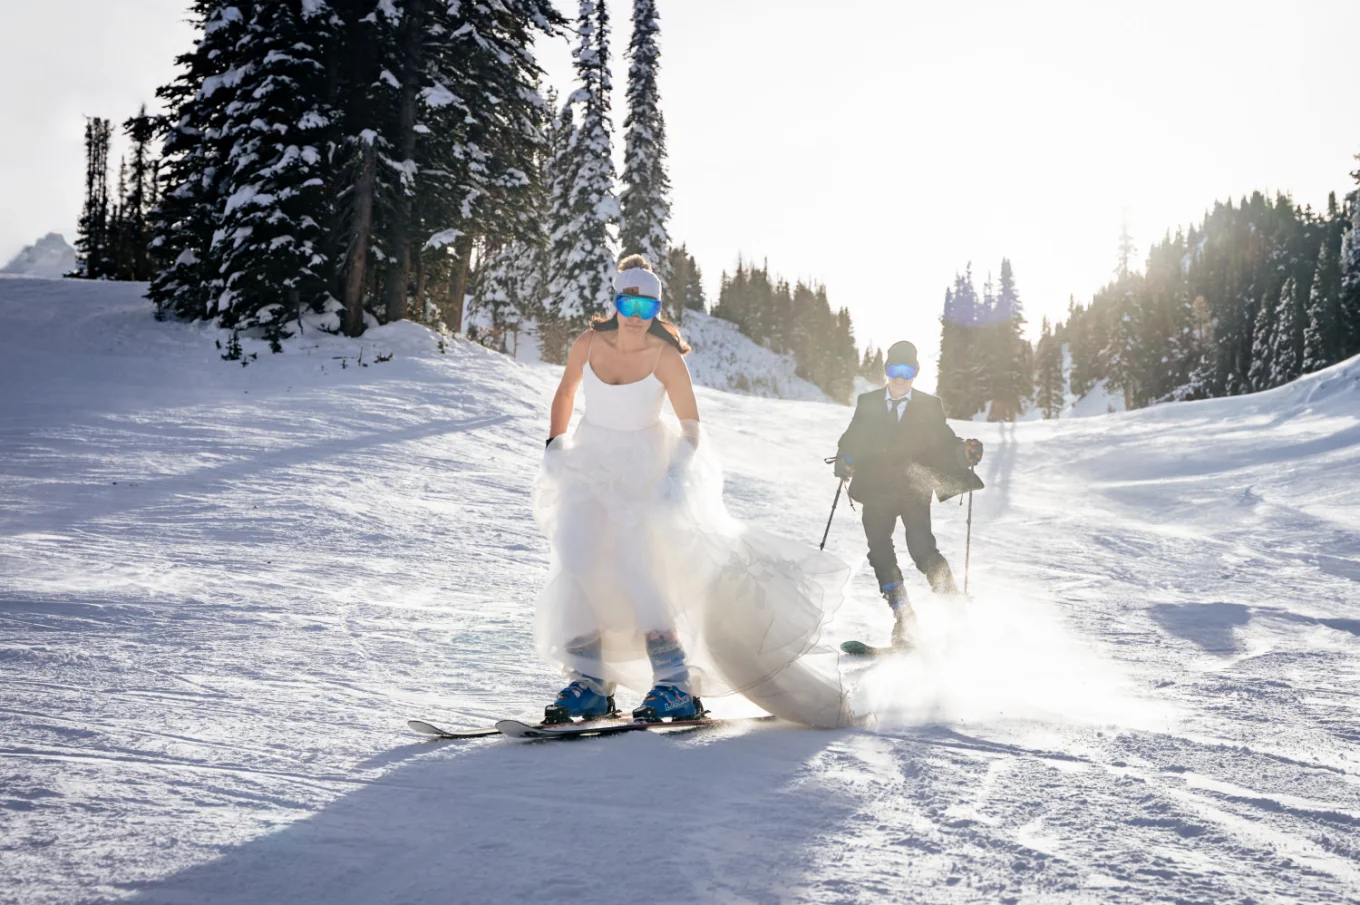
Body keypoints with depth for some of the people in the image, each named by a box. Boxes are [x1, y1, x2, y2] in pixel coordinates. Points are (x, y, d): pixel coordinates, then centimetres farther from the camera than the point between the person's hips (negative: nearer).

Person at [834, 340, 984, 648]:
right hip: (877, 490, 2)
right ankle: (903, 621, -5)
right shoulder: (868, 403, 13)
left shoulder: (929, 406, 10)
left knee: (921, 547, -20)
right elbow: (852, 440, 12)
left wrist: (964, 451, -13)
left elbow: (943, 443, 6)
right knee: (880, 551, -9)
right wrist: (845, 458, -8)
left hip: (914, 489, -2)